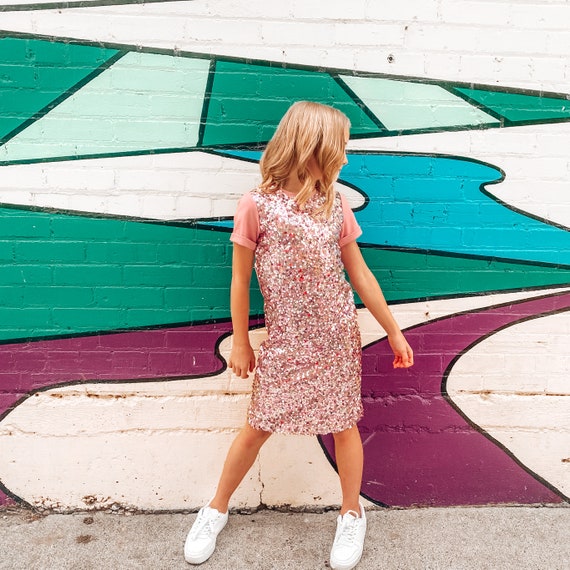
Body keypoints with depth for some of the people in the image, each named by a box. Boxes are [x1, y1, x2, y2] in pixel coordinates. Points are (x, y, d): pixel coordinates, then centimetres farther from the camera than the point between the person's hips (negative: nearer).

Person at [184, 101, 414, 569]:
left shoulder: (336, 205, 1)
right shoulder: (257, 205, -10)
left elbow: (360, 273, 6)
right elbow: (240, 280, -3)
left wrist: (394, 332, 9)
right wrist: (240, 343, 2)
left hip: (337, 337, 3)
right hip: (284, 342, -2)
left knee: (344, 425, 12)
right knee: (258, 427, 9)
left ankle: (352, 513, 36)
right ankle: (217, 509, 33)